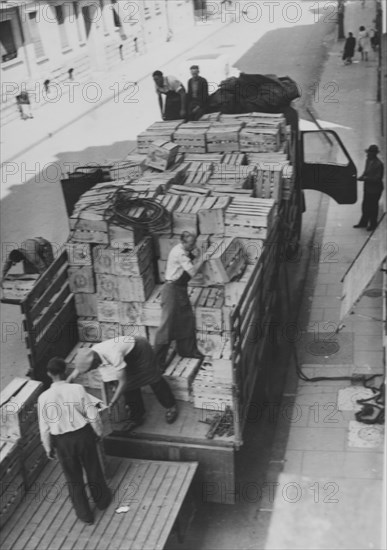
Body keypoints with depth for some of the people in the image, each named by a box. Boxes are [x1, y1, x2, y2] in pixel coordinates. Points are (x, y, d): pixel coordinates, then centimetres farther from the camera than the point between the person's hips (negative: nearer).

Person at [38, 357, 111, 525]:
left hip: (62, 441, 0)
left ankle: (85, 514, 34)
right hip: (83, 435, 0)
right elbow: (92, 416, -12)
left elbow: (44, 428, -8)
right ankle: (101, 499, 47)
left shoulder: (44, 398, -16)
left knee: (73, 478, 19)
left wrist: (48, 448, 8)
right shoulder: (77, 389, -19)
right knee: (93, 469, 24)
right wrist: (98, 432, 6)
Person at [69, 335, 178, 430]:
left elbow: (123, 383, -38)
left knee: (154, 380, 4)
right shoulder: (89, 354, -22)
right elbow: (75, 372, -9)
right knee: (130, 384, 5)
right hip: (129, 354, 7)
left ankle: (171, 407, 26)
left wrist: (111, 403, -36)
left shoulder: (114, 355, -45)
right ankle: (136, 417, 21)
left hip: (140, 348, -7)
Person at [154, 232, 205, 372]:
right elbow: (193, 271, -22)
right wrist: (200, 258, -11)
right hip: (172, 289, -10)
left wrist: (196, 256, -8)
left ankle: (187, 350, 34)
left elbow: (192, 265, 8)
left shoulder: (184, 251, 8)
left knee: (187, 319, 17)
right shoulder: (179, 253, -21)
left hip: (180, 289, 10)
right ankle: (157, 361, -2)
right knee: (168, 324, -7)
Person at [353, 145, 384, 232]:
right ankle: (363, 222, 35)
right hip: (367, 187, 8)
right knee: (365, 205, 18)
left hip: (375, 189, -8)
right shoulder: (368, 160, 2)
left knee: (373, 207, 6)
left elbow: (377, 178, -24)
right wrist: (362, 176, -5)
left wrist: (366, 178, -26)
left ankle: (373, 224, 25)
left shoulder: (379, 164, -24)